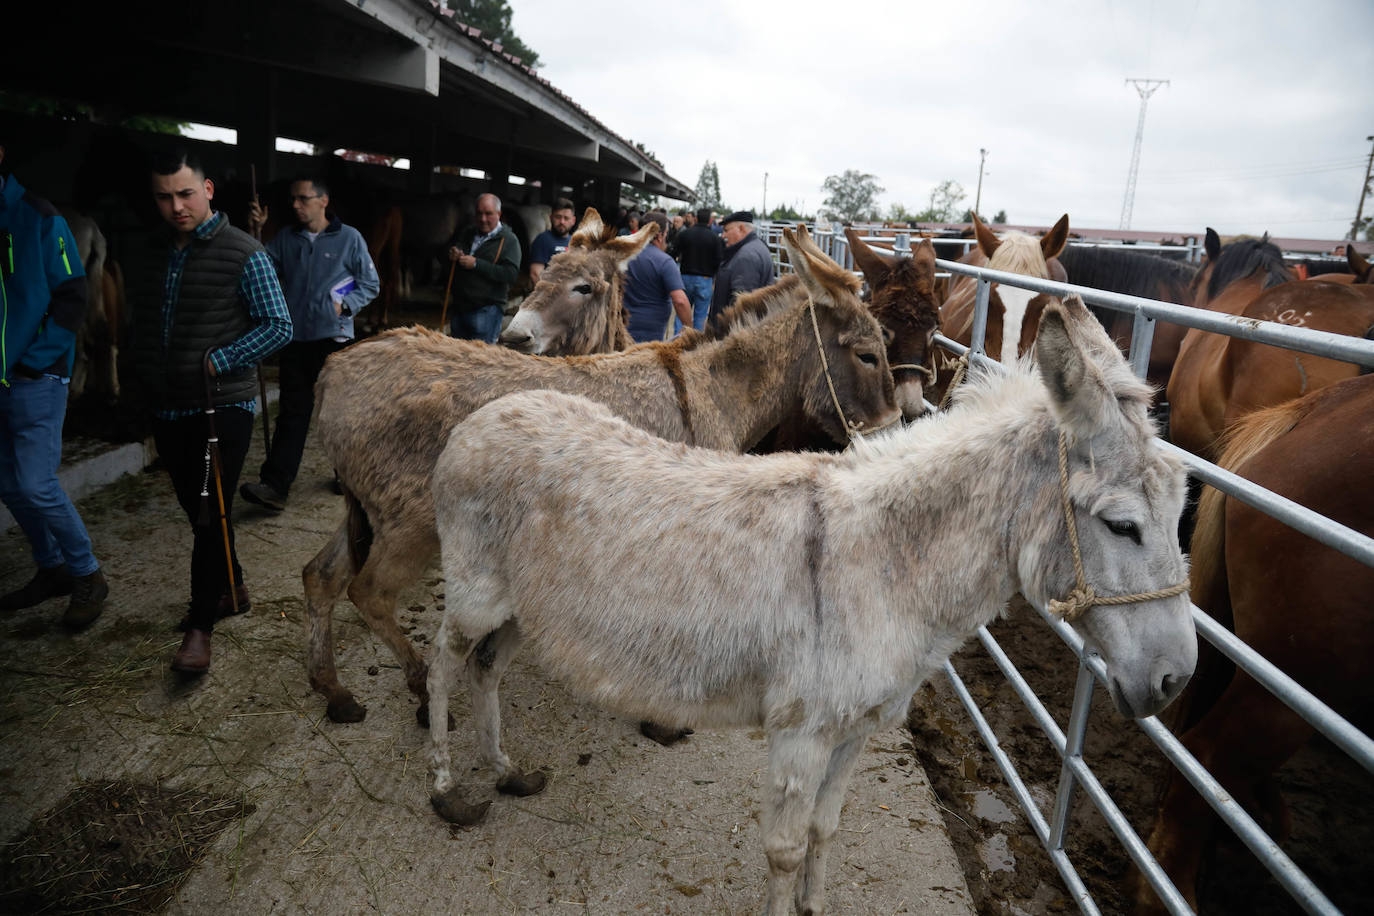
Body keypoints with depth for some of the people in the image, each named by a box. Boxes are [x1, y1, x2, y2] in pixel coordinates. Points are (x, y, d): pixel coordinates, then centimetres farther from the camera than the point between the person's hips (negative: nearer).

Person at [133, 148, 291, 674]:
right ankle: (230, 589, 34)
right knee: (198, 511, 15)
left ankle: (200, 625, 3)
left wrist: (216, 362, -15)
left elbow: (279, 327, -10)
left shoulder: (243, 254, -8)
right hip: (167, 408, 7)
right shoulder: (155, 254, 11)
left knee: (211, 514, -6)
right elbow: (142, 321, 23)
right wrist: (144, 373, 9)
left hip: (223, 406, -6)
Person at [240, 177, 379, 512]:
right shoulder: (286, 239, 9)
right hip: (295, 339, 3)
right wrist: (255, 232, -7)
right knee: (292, 412, 0)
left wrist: (345, 306, -10)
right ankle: (274, 485, -4)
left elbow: (371, 284, 3)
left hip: (334, 338, -2)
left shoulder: (349, 238, 0)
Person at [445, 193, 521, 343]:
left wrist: (476, 264, -19)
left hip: (487, 309, -6)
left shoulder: (509, 240, -4)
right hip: (460, 307, 6)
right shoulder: (465, 233, 16)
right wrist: (451, 255, -1)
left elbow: (511, 274, -17)